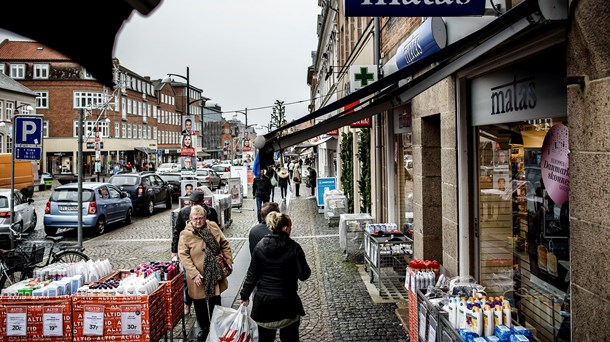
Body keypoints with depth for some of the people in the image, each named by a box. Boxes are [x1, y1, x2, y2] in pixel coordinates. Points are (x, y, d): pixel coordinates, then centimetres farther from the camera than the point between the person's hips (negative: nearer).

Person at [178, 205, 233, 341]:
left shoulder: (213, 227, -2)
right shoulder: (185, 234, -12)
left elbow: (225, 244, 6)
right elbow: (183, 255, -16)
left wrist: (229, 262, 1)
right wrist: (194, 274, -22)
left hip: (215, 274, 3)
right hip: (198, 276, -2)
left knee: (215, 302, 17)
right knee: (200, 304, 13)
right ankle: (204, 328, 35)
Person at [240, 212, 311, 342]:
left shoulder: (260, 246, -3)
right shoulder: (294, 248, -14)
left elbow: (252, 274, 0)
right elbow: (304, 275, -13)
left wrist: (245, 295, 11)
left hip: (263, 302, 3)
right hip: (287, 302, -3)